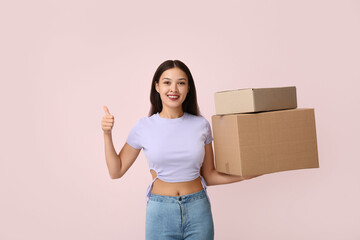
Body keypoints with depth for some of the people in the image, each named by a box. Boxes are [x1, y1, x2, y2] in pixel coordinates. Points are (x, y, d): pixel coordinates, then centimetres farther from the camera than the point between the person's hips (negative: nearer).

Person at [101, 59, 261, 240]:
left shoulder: (201, 125, 0)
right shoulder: (144, 127, -3)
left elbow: (209, 176, 7)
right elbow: (116, 171, 4)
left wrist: (245, 175, -5)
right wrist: (107, 135, -7)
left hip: (198, 211, 1)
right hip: (160, 212, -1)